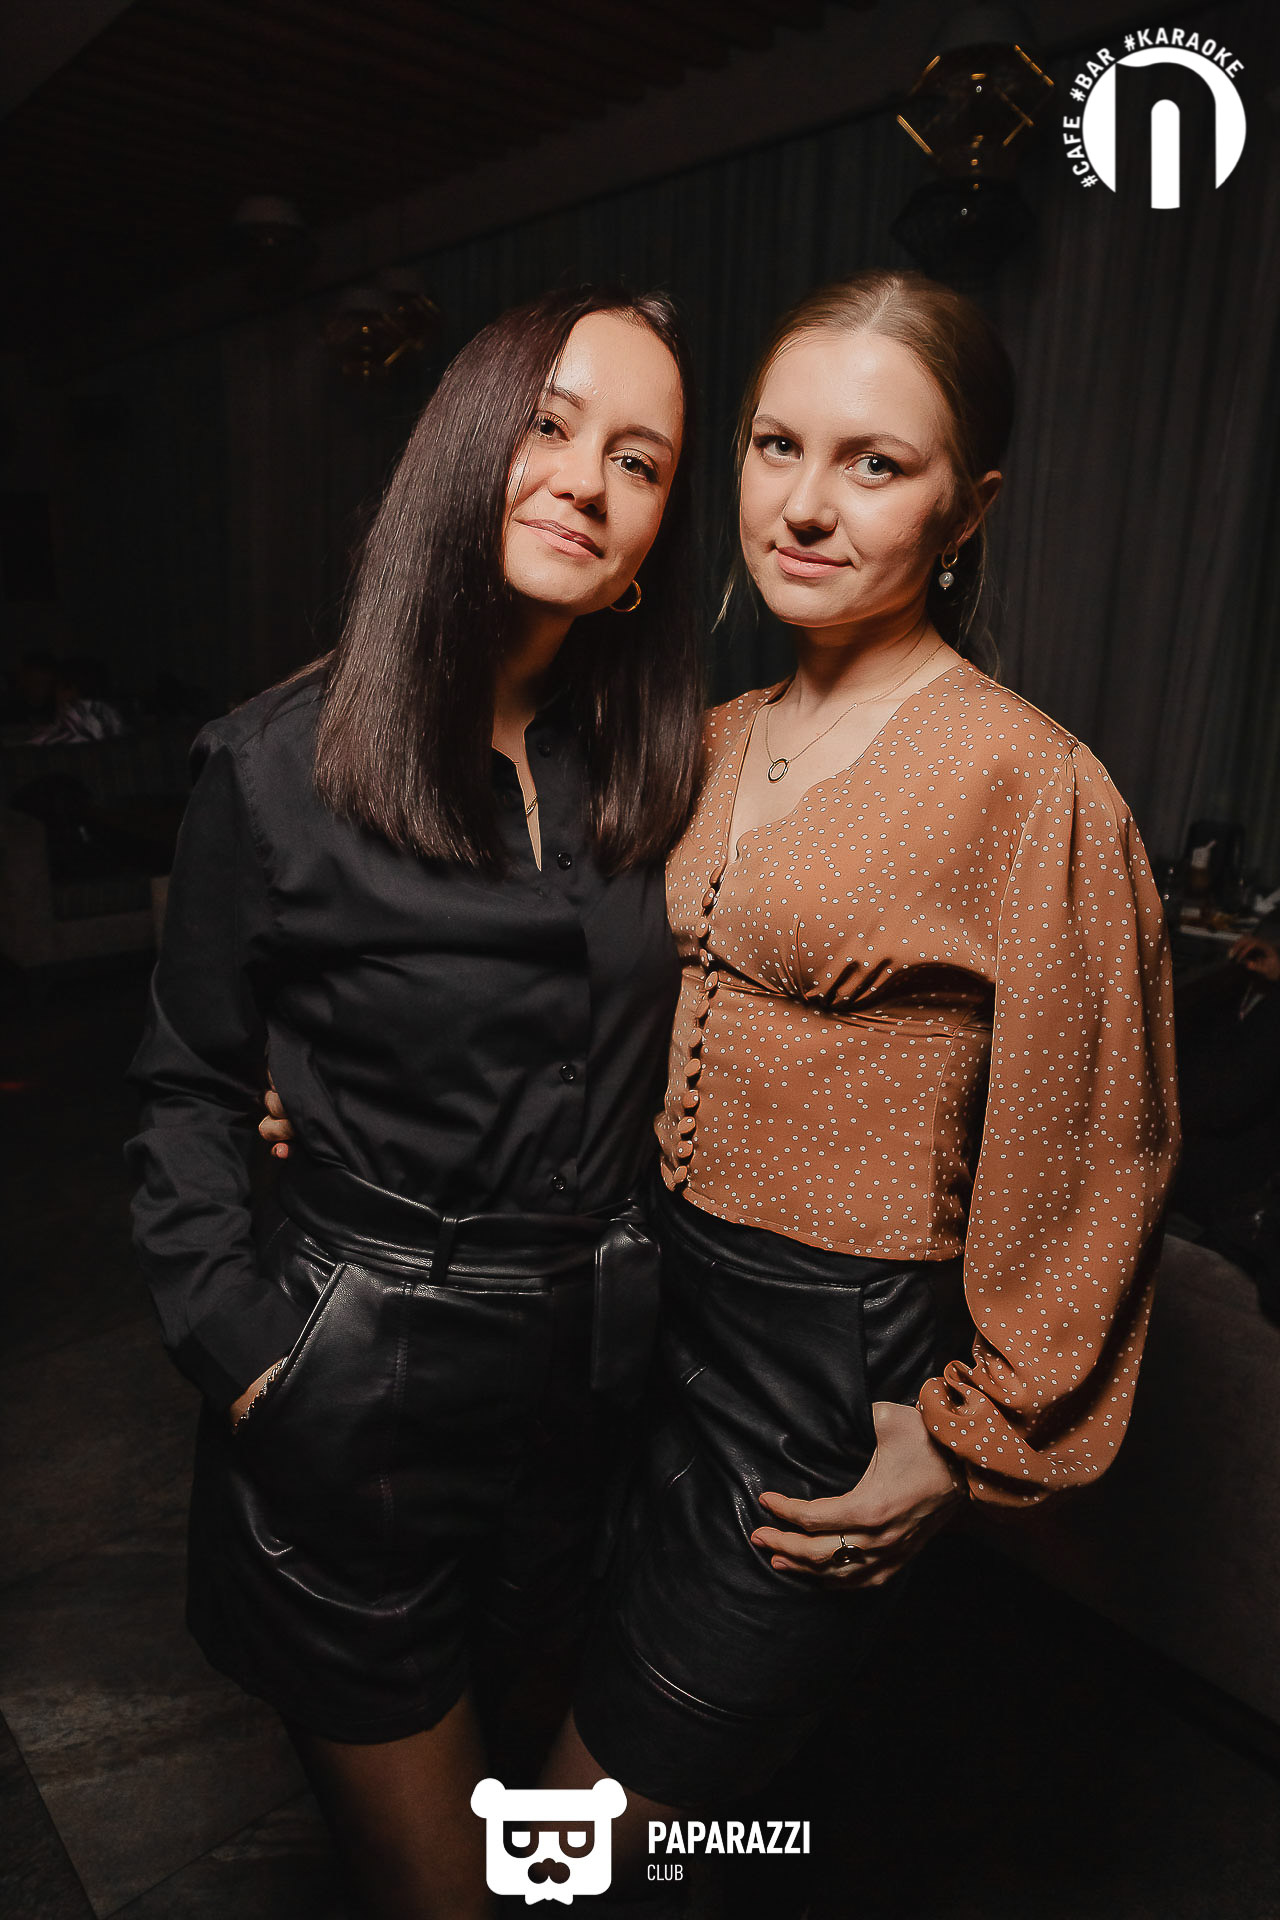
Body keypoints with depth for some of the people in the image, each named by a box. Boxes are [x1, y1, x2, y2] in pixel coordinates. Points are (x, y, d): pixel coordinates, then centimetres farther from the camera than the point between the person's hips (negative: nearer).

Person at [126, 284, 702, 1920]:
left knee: (544, 1736, 29)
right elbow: (187, 1090, -4)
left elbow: (666, 1074, 6)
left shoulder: (657, 772, -2)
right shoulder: (279, 770, -12)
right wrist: (243, 1347, -10)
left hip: (596, 1376, 4)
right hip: (361, 1401, -3)